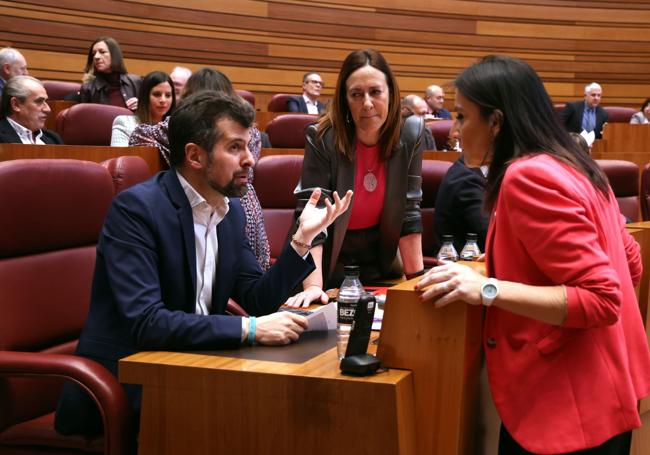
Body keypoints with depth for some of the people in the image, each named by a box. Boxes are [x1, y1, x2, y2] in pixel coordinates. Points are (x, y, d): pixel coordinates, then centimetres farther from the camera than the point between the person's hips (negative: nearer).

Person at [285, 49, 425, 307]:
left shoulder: (410, 134, -12)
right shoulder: (322, 139, -20)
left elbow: (409, 211, -6)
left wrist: (418, 280, -8)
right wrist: (313, 286, -33)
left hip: (381, 264, 3)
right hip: (327, 264, -3)